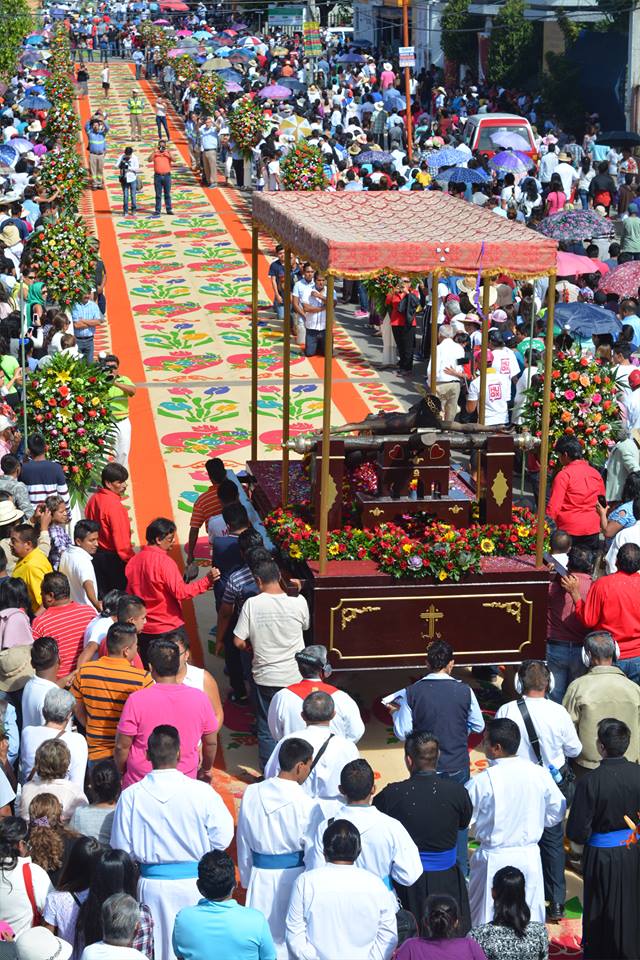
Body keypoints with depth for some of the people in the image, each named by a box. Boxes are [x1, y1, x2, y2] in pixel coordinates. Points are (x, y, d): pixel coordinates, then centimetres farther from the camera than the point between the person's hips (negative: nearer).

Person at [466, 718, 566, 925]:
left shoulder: (482, 781, -18)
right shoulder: (540, 774, -6)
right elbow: (556, 815, 6)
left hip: (494, 860, -4)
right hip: (530, 857, 4)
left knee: (485, 924, 10)